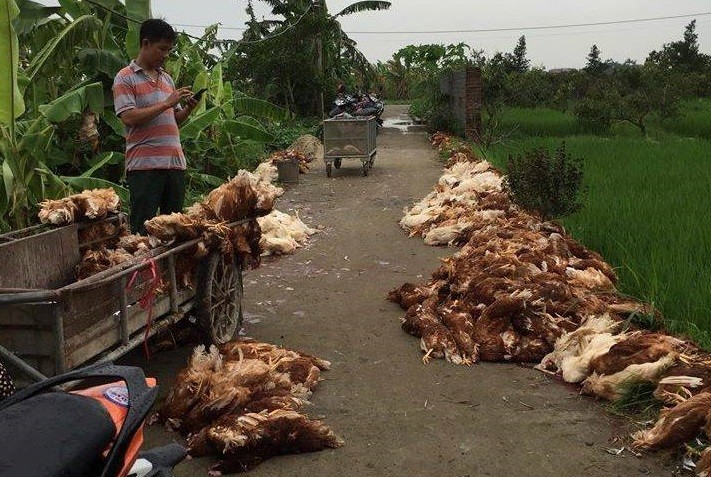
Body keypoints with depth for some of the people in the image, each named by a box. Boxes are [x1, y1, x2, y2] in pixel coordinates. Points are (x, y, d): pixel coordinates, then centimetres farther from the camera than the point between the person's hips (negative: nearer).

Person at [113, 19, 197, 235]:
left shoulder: (167, 78, 19)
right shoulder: (125, 78, 0)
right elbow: (128, 118, -13)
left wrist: (188, 109, 2)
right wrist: (167, 103, -13)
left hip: (175, 162, 6)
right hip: (144, 165, -6)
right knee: (143, 229, -4)